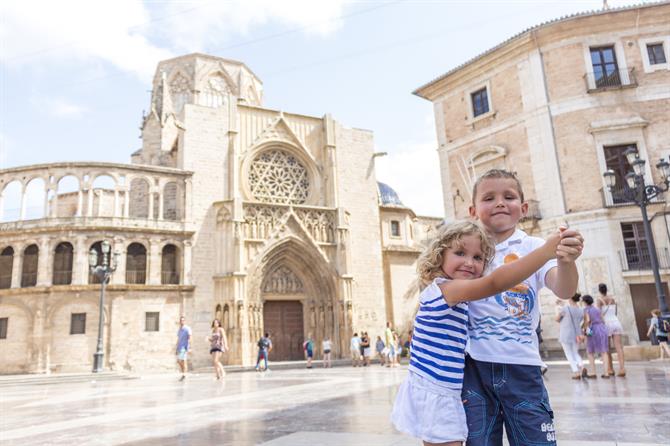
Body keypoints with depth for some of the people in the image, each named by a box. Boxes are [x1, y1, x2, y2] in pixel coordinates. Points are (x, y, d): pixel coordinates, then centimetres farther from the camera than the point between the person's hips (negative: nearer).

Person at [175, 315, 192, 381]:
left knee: (183, 360, -11)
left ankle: (184, 375, -8)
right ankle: (183, 373, 23)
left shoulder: (187, 328, -6)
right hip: (179, 347, 8)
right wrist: (177, 348, 20)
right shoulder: (179, 329, 17)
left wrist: (189, 348, -18)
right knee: (178, 361, 9)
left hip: (184, 347, -8)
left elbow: (189, 338, -12)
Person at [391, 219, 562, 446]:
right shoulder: (445, 288, -17)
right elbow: (494, 283, -31)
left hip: (434, 393, 10)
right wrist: (547, 249, -33)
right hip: (434, 396, -10)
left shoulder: (442, 295, 14)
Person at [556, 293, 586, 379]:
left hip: (565, 335, -5)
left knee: (569, 354, 6)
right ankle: (582, 366, -3)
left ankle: (576, 372, 2)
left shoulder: (564, 308, -12)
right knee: (575, 353, 20)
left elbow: (557, 319, -4)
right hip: (576, 334, 5)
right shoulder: (581, 311, 4)